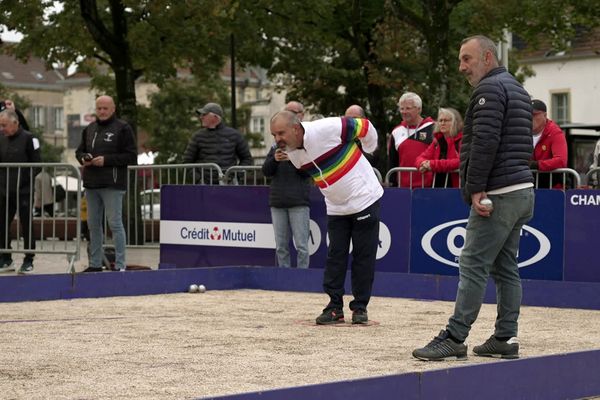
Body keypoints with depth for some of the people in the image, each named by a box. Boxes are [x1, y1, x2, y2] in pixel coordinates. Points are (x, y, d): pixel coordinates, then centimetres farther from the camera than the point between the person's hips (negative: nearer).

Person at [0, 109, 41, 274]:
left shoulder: (29, 139, -6)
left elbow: (37, 164, -7)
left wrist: (25, 180, -14)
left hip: (23, 192, -5)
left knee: (27, 226, 0)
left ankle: (28, 262, 8)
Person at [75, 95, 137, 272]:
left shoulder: (122, 128, -4)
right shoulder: (89, 129, 15)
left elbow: (131, 156, -8)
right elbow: (79, 151, 23)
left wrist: (106, 160, -15)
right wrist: (84, 158, -1)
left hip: (112, 184, -7)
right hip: (91, 184, 7)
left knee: (115, 223, -6)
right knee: (93, 224, 11)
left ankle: (120, 265, -3)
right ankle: (95, 263, 20)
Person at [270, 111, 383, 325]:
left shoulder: (326, 129, -28)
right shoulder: (291, 153, -5)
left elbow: (364, 127, -15)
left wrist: (367, 150, 1)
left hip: (364, 200, -6)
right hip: (336, 208, 6)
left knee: (363, 256, 0)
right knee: (335, 256, 3)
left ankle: (360, 307, 9)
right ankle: (335, 307, 9)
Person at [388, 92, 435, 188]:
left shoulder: (432, 128, -1)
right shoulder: (396, 132, 13)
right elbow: (392, 164, 18)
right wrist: (392, 185, 15)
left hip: (428, 186, -4)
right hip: (404, 187, 4)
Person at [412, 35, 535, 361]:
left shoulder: (490, 88, -9)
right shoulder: (518, 90, 22)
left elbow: (484, 141, -20)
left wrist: (476, 188, -19)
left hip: (498, 194, -10)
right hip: (522, 190, 10)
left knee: (473, 265, -9)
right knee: (505, 267, 11)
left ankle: (454, 338, -10)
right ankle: (506, 338, 11)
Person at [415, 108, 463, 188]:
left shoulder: (462, 140, -5)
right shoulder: (437, 141, 17)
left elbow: (460, 162, -19)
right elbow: (420, 158, 15)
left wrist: (434, 164, -19)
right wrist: (423, 164, -11)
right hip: (435, 186, 6)